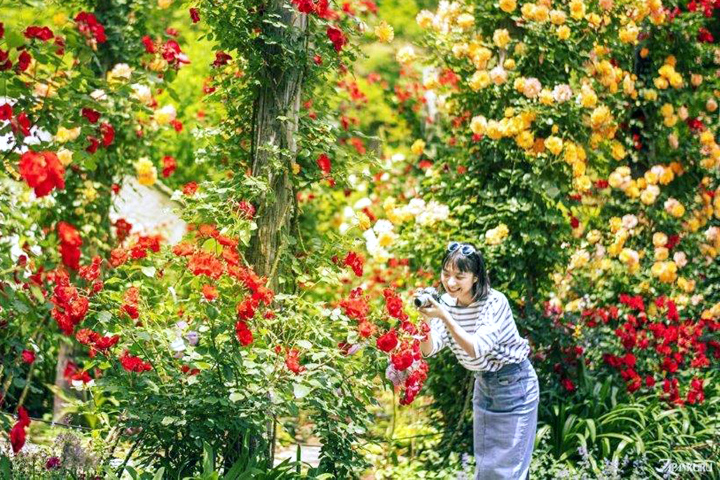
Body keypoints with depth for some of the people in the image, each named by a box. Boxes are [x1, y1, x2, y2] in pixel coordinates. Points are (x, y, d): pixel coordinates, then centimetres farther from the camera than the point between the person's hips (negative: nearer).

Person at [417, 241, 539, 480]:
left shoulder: (494, 303, -24)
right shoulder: (446, 302, -6)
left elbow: (477, 349, -33)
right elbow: (428, 349, -15)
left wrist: (443, 316, -39)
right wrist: (425, 319, -34)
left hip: (514, 386, -7)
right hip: (484, 383, 7)